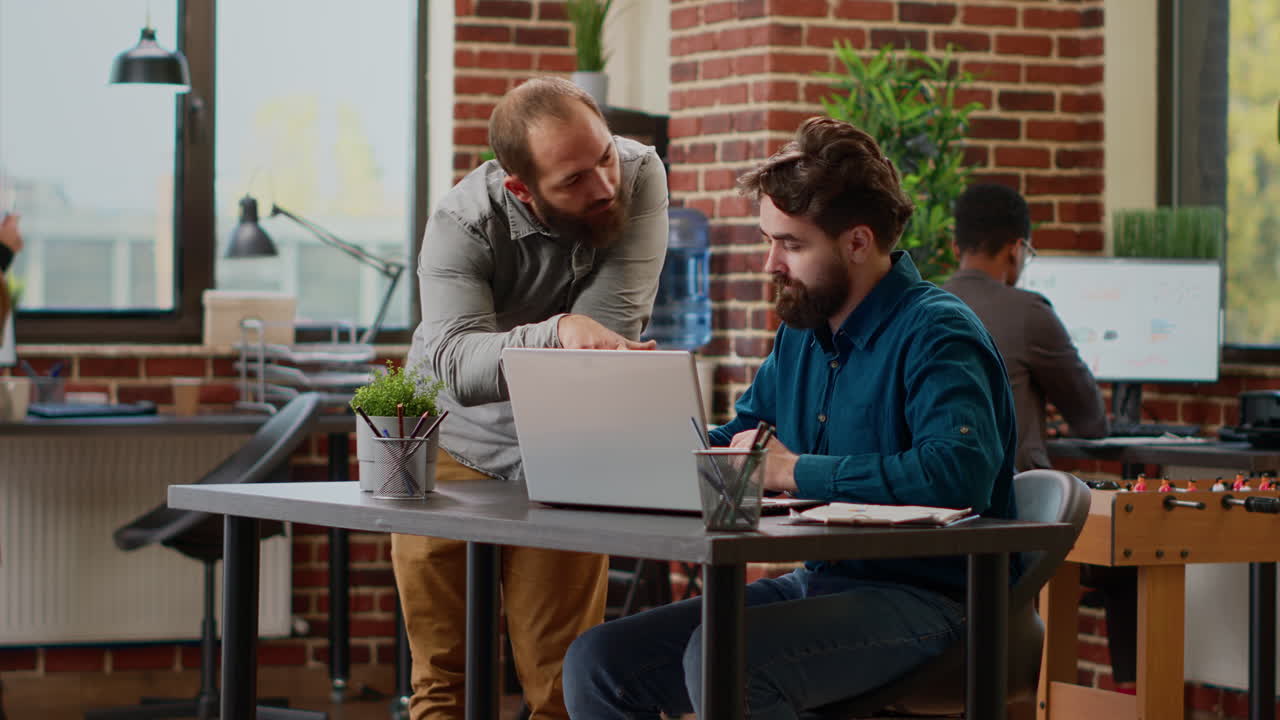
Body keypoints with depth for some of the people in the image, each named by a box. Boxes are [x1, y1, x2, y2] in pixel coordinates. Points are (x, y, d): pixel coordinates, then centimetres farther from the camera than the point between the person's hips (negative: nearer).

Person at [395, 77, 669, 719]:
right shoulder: (462, 225, -21)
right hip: (452, 454, -1)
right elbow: (458, 364, -35)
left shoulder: (638, 175, -15)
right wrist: (557, 332, -52)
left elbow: (610, 328, -20)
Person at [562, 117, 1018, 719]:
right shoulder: (800, 335, 13)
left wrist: (797, 471, -21)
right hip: (820, 581, 8)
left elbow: (961, 471, -31)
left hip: (923, 597, -8)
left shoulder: (935, 334, -14)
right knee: (597, 663, -5)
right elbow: (735, 442, 27)